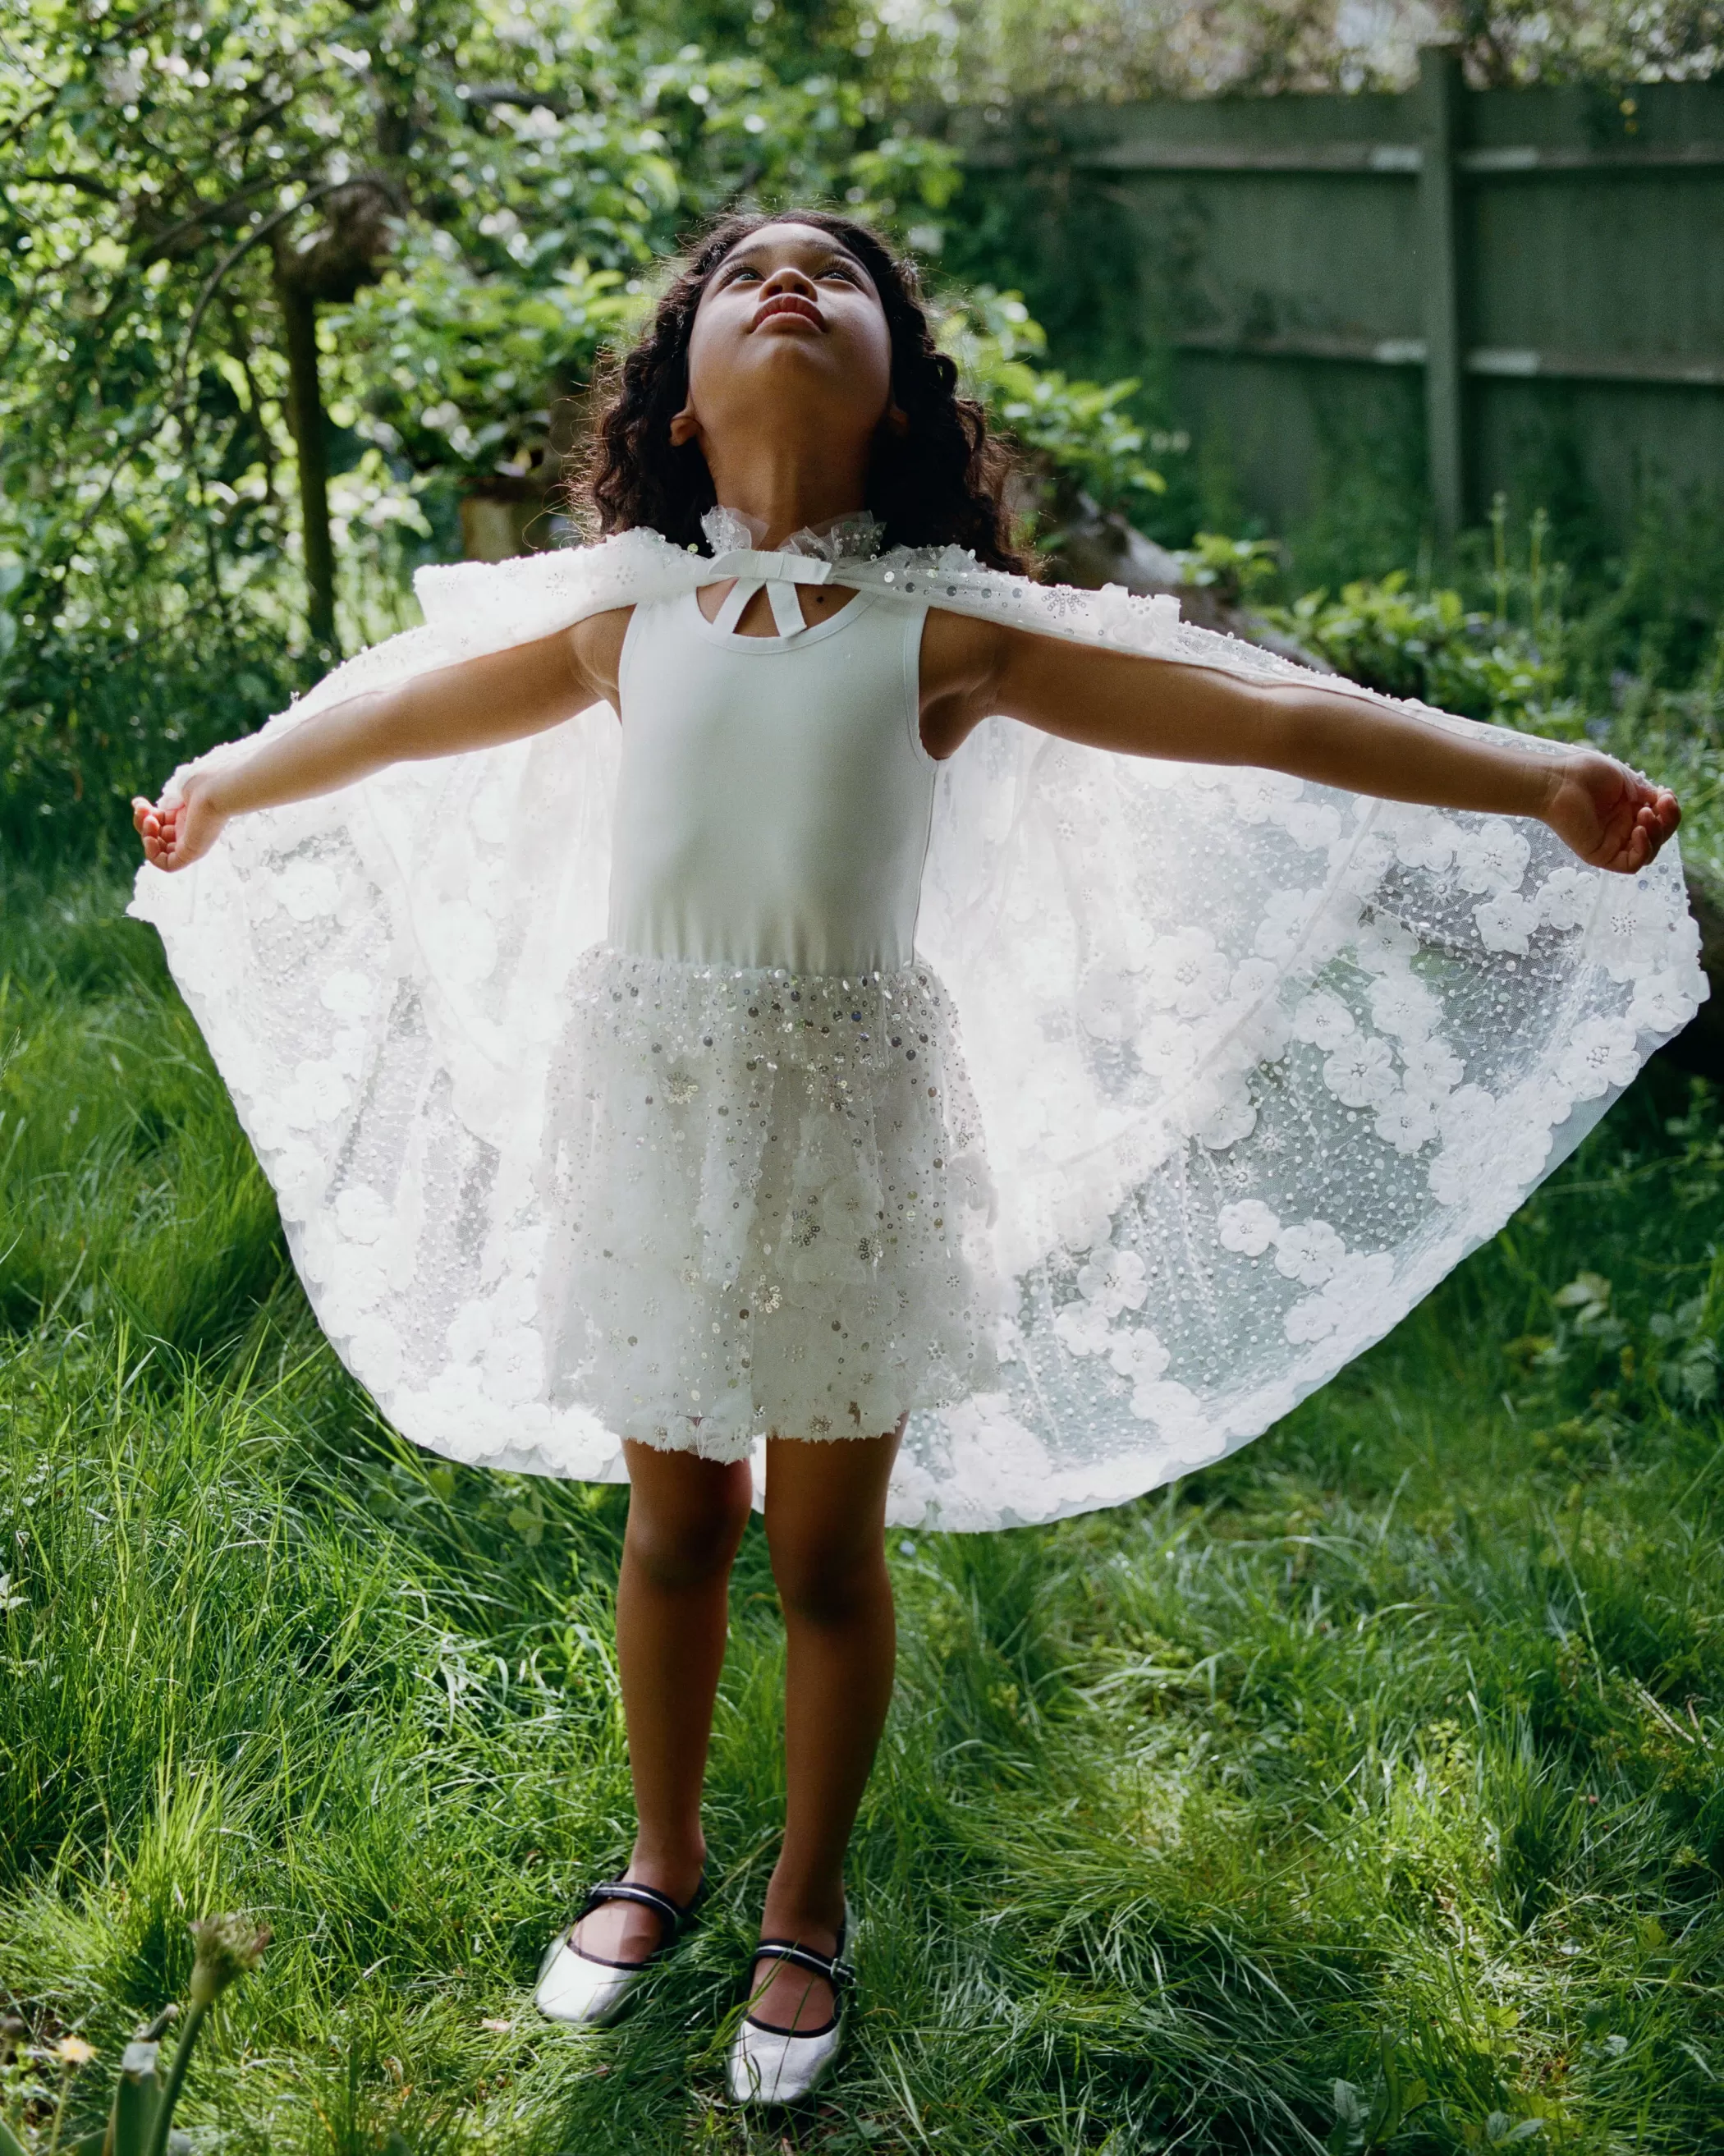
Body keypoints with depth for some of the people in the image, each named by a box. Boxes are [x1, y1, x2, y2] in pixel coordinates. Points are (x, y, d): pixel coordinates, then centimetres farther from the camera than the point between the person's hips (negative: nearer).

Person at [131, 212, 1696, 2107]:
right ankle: (661, 1857, 39)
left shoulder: (945, 630, -4)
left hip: (846, 1116, -2)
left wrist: (1540, 781, -14)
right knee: (672, 1524, 15)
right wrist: (211, 796, 33)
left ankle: (806, 1909, 32)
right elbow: (387, 712, 20)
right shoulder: (626, 616, 3)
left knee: (824, 1553, 10)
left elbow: (1275, 714, -8)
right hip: (647, 1108, 2)